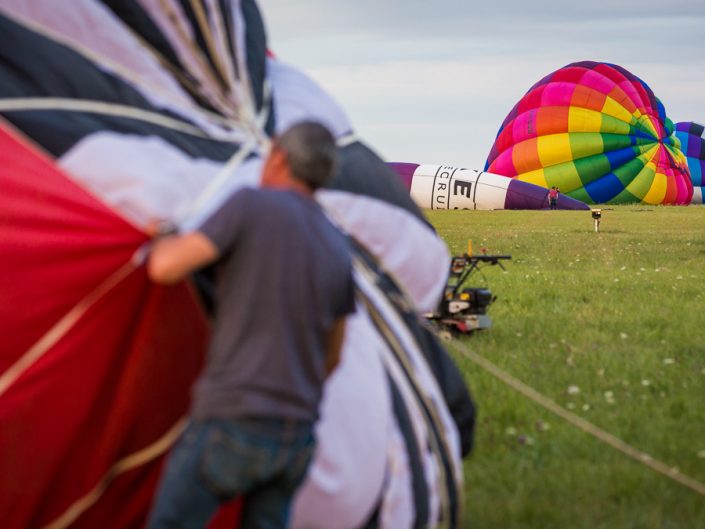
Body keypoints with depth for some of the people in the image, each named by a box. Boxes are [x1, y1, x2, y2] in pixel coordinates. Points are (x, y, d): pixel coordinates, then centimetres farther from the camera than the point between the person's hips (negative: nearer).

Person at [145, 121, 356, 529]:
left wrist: (165, 242, 10)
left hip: (230, 423, -6)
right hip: (297, 436, 6)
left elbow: (166, 268, -12)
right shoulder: (339, 250, 11)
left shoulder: (252, 206, -6)